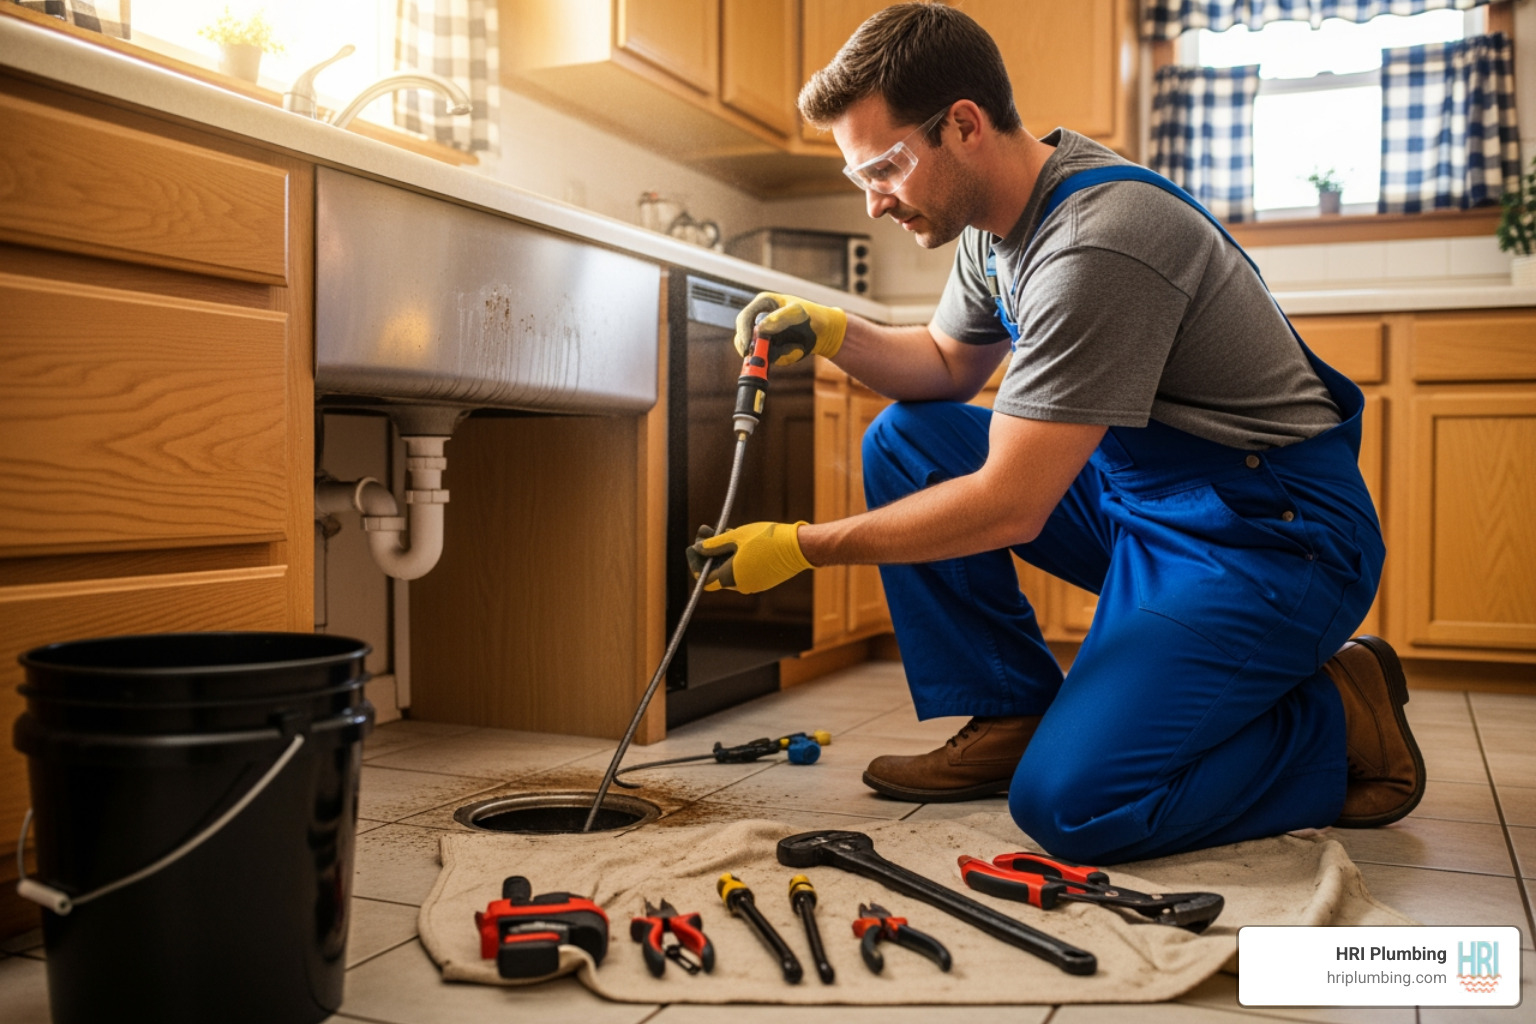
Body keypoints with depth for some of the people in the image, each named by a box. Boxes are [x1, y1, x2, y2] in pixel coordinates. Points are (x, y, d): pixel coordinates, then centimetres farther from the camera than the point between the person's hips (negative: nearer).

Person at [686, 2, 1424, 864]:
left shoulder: (1094, 248, -27)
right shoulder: (1006, 212, 2)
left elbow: (1009, 507, -26)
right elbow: (950, 364, 17)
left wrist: (799, 548, -17)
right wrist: (832, 333, -2)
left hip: (1273, 538, -9)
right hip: (1138, 492, 9)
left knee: (1068, 802, -21)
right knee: (904, 444, 3)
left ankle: (1343, 722, 2)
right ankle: (1010, 716, 8)